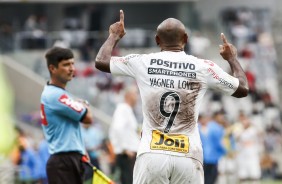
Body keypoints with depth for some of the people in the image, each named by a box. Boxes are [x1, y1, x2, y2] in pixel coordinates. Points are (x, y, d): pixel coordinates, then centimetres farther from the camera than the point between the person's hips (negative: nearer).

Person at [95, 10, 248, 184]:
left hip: (151, 155, 0)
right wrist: (232, 58, 32)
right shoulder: (204, 67, 3)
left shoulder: (142, 62, 4)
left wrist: (115, 36, 37)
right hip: (188, 157, 0)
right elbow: (243, 89, 15)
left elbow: (101, 61, 18)